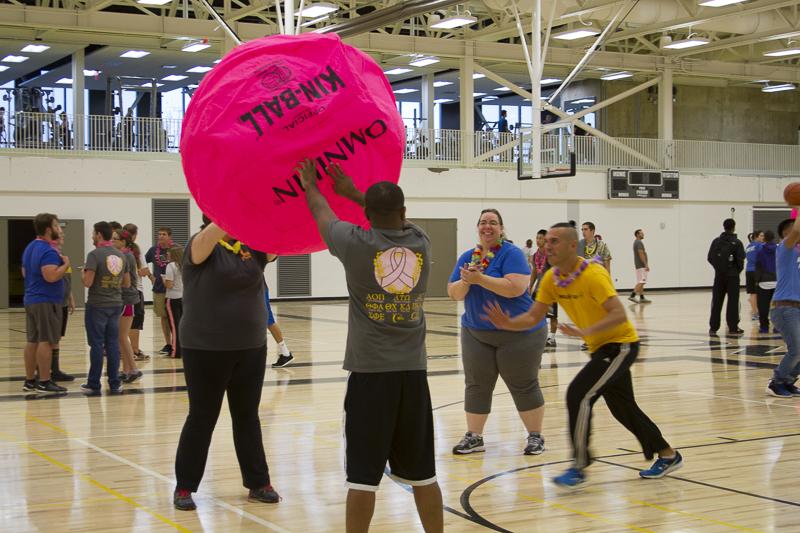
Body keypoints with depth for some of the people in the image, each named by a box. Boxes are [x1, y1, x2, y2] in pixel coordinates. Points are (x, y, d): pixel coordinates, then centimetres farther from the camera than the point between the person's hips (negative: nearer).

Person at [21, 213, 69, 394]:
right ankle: (44, 383, -5)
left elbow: (24, 273, 24)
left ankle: (29, 381, 15)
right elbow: (51, 276, -29)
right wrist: (65, 264, -14)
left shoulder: (30, 248, 14)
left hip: (30, 299, 10)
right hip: (46, 301, -10)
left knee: (32, 341, 11)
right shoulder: (48, 251, -17)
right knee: (46, 341, -6)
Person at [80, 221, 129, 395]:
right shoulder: (121, 255, 7)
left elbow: (87, 282, -18)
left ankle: (94, 385, 4)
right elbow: (127, 283, 12)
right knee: (113, 344, 8)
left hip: (97, 305, -5)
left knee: (97, 345, -1)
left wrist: (84, 273, 2)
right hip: (115, 305, 5)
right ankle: (114, 383, 10)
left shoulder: (95, 255, -13)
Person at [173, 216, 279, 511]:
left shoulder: (253, 246, 4)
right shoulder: (200, 247, -8)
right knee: (202, 418, 3)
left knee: (247, 417, 13)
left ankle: (258, 483, 21)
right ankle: (184, 487, 15)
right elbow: (214, 232, -29)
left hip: (251, 348, 4)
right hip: (205, 349, -4)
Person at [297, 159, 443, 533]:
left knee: (363, 475, -1)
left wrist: (310, 186, 34)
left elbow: (323, 213, 14)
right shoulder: (421, 243, 2)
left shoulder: (355, 243, -6)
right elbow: (397, 221, 26)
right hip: (413, 371, 3)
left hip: (370, 372, -3)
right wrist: (354, 193, 35)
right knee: (422, 472, 12)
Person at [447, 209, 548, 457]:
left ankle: (535, 436, 14)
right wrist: (465, 281, -17)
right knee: (476, 386, 5)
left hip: (518, 332, -5)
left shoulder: (511, 254, -13)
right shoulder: (467, 257, 6)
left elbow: (515, 287, -27)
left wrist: (480, 279, -28)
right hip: (476, 333, 5)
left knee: (524, 386, 2)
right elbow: (454, 293, 4)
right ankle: (474, 437, 15)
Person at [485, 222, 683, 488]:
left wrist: (586, 331, -43)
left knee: (578, 395, -19)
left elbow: (619, 314, -32)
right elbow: (532, 317, -3)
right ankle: (668, 455, 35)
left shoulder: (593, 274, -26)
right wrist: (508, 324, -23)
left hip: (620, 344, -9)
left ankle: (579, 467, -8)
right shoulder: (552, 278, -3)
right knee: (622, 407, 17)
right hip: (601, 347, 9)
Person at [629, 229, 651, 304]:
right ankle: (632, 296, -19)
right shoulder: (639, 242, -14)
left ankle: (642, 298, 11)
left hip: (639, 266, 10)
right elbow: (641, 254, -21)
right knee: (641, 282, -13)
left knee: (641, 282, 10)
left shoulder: (636, 242, 18)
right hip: (641, 265, -10)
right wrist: (646, 265, -22)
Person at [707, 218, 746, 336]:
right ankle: (733, 328, 4)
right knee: (733, 302, 4)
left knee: (716, 302, 7)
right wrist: (738, 270, 7)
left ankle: (713, 327, 6)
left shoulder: (716, 241, 1)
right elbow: (740, 260, -12)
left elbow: (710, 258, 0)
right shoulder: (737, 243, -8)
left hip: (719, 275, 3)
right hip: (733, 275, -3)